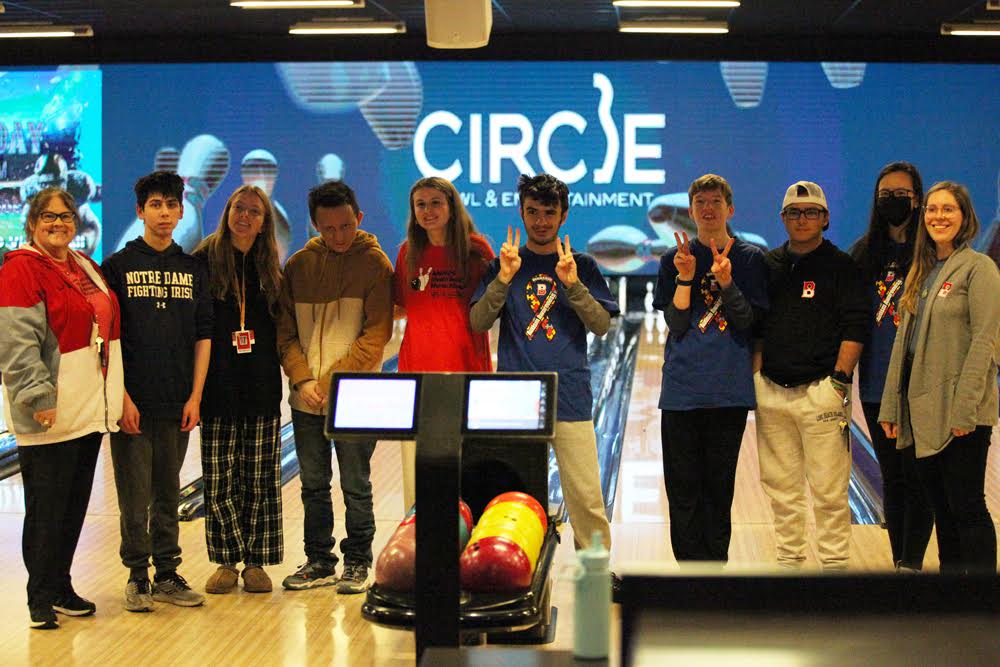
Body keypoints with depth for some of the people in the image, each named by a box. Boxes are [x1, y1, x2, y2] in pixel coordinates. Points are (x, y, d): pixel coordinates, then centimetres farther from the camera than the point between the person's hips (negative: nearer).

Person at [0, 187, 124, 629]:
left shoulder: (85, 267, 15)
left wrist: (116, 396, 18)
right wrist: (39, 398, -21)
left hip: (89, 410, 8)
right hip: (49, 416, -8)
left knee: (75, 508, 13)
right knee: (46, 510, -1)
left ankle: (61, 589, 23)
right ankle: (42, 600, 8)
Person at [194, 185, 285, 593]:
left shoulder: (271, 269, 9)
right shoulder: (205, 259, 1)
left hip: (262, 390, 2)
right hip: (218, 388, -2)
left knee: (260, 481, 4)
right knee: (219, 482, 1)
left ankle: (256, 563, 13)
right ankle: (227, 561, 13)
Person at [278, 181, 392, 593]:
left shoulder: (375, 264, -4)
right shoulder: (299, 265, 7)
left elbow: (376, 334, -9)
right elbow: (285, 330, 7)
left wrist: (332, 382, -14)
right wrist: (302, 379, -8)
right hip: (306, 398, 4)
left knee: (355, 487, 4)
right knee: (314, 485, 11)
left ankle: (357, 564, 16)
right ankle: (319, 562, 23)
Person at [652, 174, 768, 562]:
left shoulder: (751, 258, 4)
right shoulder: (674, 260, 6)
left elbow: (747, 321, -5)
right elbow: (676, 324, -2)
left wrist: (726, 280, -20)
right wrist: (685, 278, -15)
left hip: (730, 388, 0)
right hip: (682, 388, 1)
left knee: (719, 486, 6)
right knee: (683, 487, 0)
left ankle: (715, 563, 15)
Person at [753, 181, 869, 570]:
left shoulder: (841, 266, 0)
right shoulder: (769, 264, 14)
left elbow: (855, 329, -6)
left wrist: (840, 381, -13)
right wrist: (757, 374, 10)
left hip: (820, 390, -5)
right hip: (771, 392, 5)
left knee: (829, 490, -3)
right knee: (781, 488, 10)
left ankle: (835, 565, 5)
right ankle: (788, 561, 20)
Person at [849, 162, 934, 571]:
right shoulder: (865, 252, 10)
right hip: (876, 384, 4)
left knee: (917, 475, -4)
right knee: (892, 476, 9)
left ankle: (911, 563, -2)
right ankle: (901, 564, 16)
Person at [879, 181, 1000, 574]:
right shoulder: (922, 272, 17)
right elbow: (904, 340, 17)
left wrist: (964, 409, -19)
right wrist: (891, 407, 12)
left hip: (961, 412, -7)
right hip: (922, 410, 7)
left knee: (966, 506, -5)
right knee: (942, 508, 11)